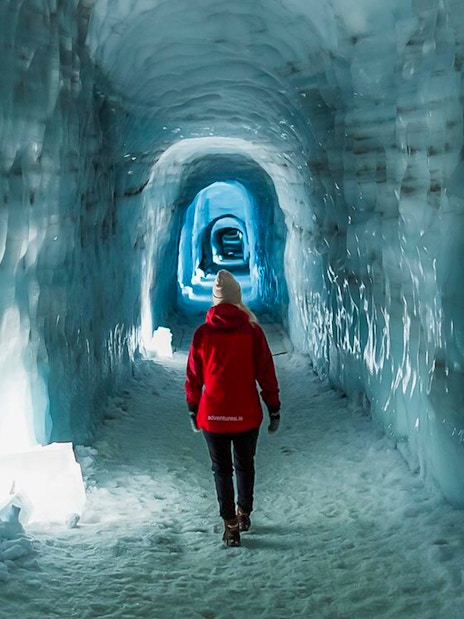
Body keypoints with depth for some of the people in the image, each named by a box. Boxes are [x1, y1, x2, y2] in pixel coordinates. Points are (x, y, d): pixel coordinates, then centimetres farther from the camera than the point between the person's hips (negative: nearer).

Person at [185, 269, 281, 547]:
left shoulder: (203, 333, -6)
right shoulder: (252, 331, -8)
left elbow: (193, 376, 1)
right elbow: (266, 373, -4)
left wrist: (193, 410, 13)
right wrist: (274, 409, 4)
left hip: (213, 415, 0)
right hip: (247, 414, 1)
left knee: (221, 469, 11)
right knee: (245, 465, 20)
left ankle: (231, 526, 9)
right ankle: (244, 514, 36)